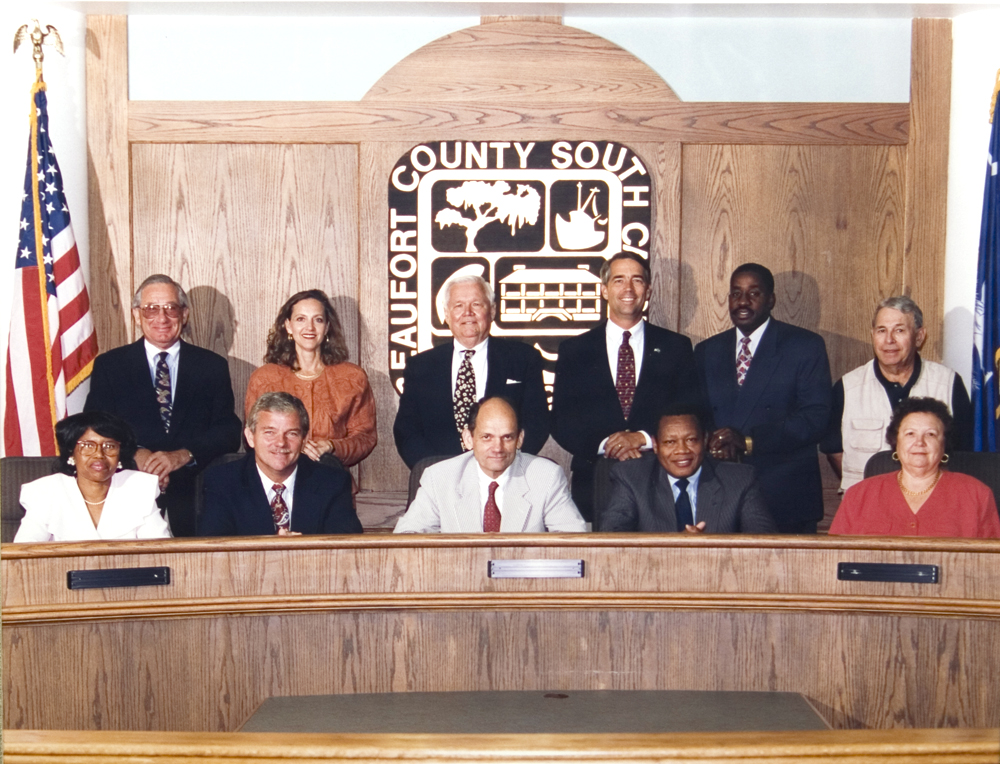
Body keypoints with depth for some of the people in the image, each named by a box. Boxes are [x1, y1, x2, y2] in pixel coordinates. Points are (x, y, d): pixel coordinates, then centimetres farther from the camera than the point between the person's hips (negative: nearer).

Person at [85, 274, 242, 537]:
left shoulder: (213, 366, 13)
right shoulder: (109, 365, 13)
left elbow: (229, 432, 6)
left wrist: (183, 456, -11)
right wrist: (135, 455, -13)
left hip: (195, 500, 1)